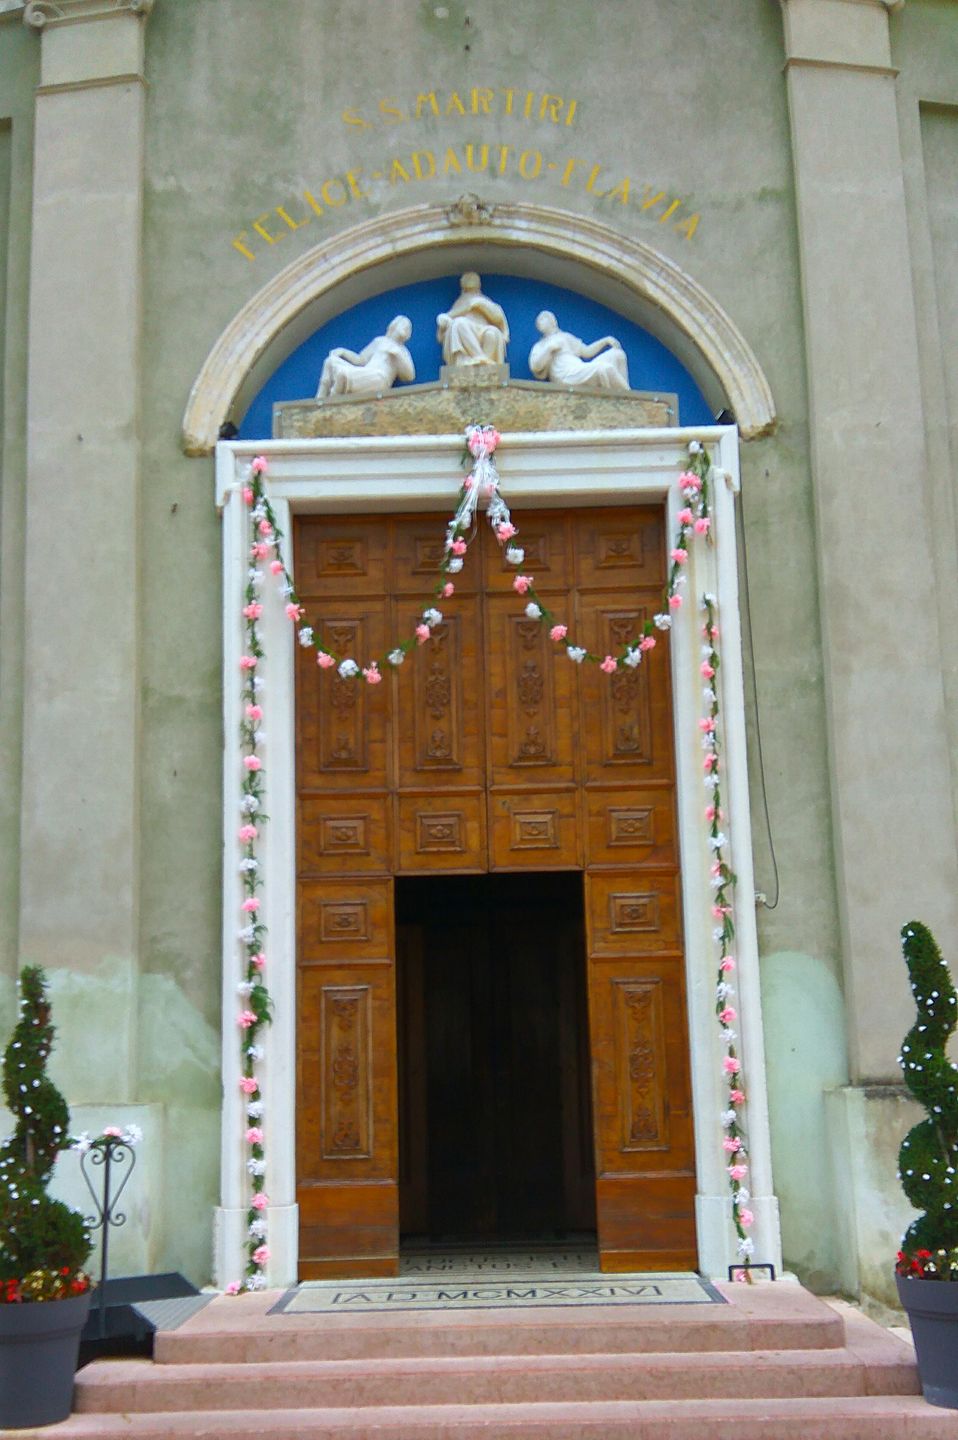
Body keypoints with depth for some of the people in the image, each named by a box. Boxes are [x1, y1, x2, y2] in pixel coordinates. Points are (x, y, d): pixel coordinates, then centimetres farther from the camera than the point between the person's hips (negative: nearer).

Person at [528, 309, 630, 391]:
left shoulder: (566, 337, 32)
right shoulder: (539, 346, 17)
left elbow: (586, 351, 28)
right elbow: (535, 366, -2)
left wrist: (606, 341, 18)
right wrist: (550, 348, -5)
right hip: (568, 377, -7)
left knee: (617, 354, -5)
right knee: (605, 368, -30)